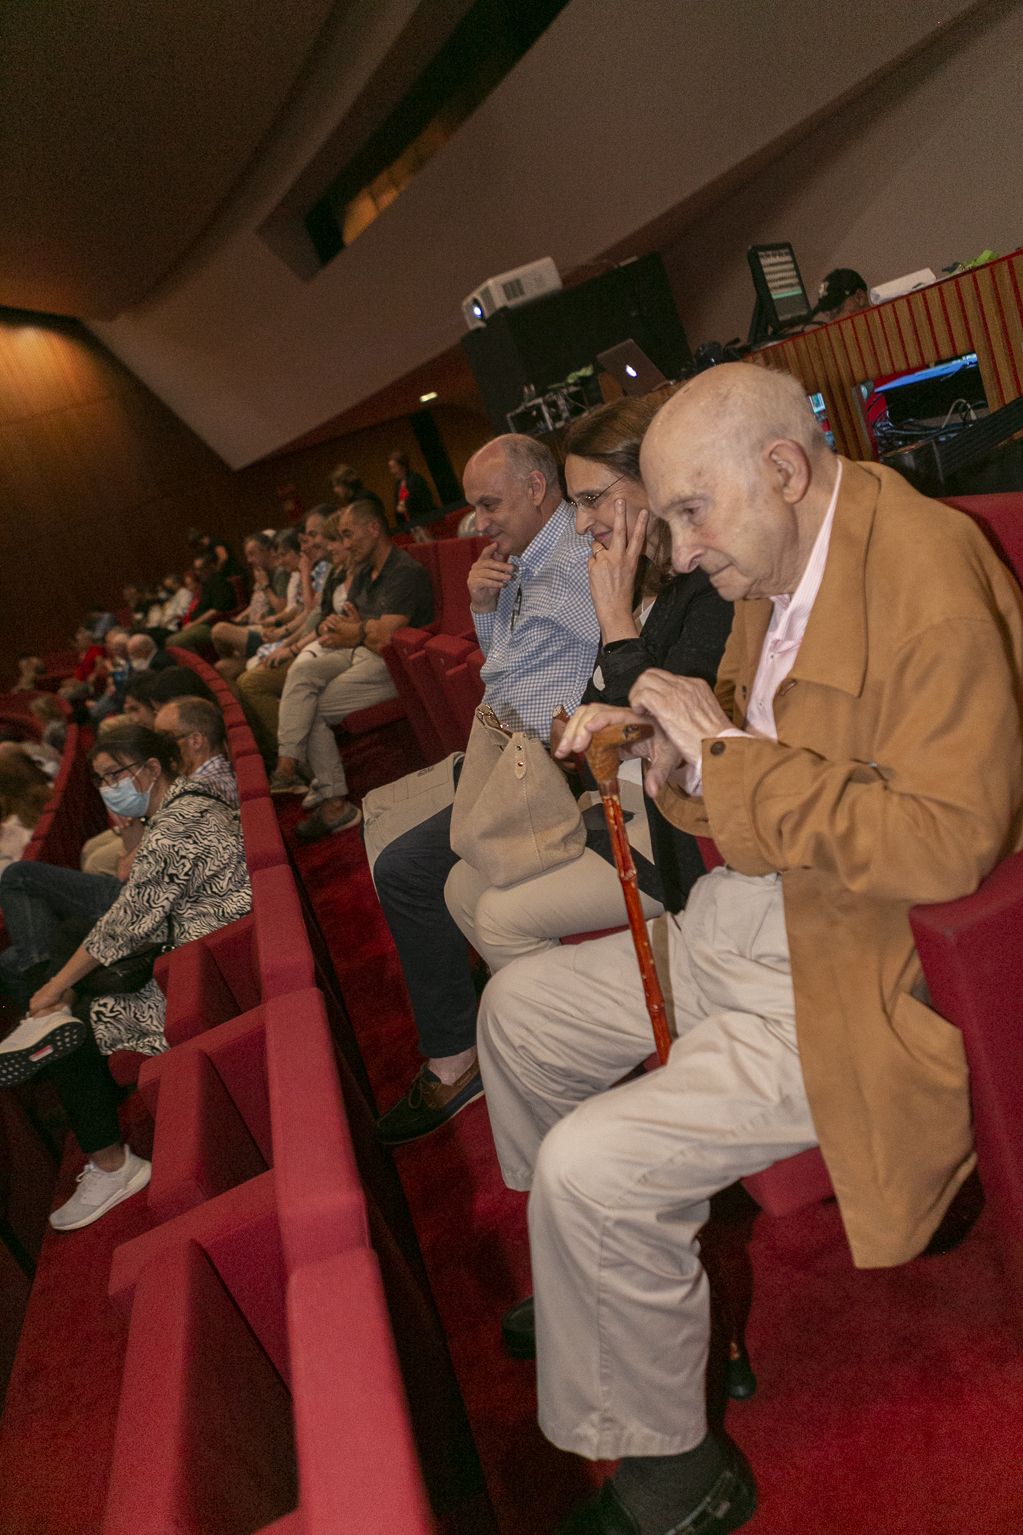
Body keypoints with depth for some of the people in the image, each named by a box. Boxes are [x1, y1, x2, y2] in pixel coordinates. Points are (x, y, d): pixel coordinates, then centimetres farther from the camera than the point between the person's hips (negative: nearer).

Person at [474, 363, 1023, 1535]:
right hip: (754, 920, 10)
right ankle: (583, 1285, 37)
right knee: (518, 1005, 16)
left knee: (592, 1170, -20)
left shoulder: (926, 572, -22)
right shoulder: (773, 574, 6)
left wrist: (730, 756, -25)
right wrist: (669, 754, -6)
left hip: (866, 980, -10)